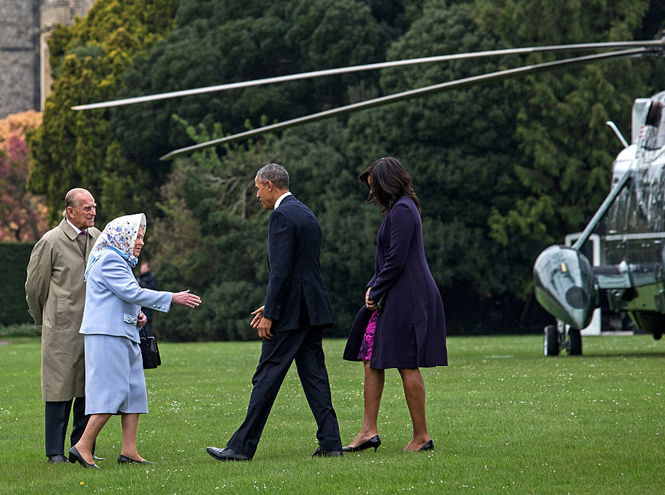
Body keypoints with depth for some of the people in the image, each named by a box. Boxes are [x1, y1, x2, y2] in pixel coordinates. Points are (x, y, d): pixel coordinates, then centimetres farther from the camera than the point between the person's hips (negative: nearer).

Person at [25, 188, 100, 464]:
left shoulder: (97, 238, 10)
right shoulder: (51, 242, -6)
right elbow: (35, 285, 2)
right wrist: (42, 319, 12)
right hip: (63, 328, -5)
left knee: (90, 388, 5)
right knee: (60, 389, -3)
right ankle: (55, 451, 3)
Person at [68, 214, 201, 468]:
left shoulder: (121, 261, 22)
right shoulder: (109, 260, -11)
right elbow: (132, 292, -18)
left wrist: (137, 316, 9)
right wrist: (173, 298, -17)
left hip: (125, 335, 10)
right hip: (107, 335, -10)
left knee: (134, 390, 5)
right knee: (112, 391, -13)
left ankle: (129, 451, 4)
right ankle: (83, 446, -11)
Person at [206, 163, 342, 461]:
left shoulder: (282, 216, -12)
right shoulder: (307, 214, 17)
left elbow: (281, 271, -19)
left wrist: (269, 314, -17)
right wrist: (271, 306, 22)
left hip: (291, 313, -9)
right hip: (312, 310, 9)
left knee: (267, 377, -6)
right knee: (313, 374, 9)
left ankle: (242, 446, -4)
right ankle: (330, 443, 5)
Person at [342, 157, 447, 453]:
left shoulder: (402, 211, -14)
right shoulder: (398, 209, 18)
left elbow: (397, 261, -19)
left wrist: (376, 293, -10)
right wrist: (372, 287, 8)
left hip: (407, 298, -11)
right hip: (392, 298, 11)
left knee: (407, 365, -6)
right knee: (371, 359, 8)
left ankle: (421, 436, 0)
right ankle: (369, 431, 8)